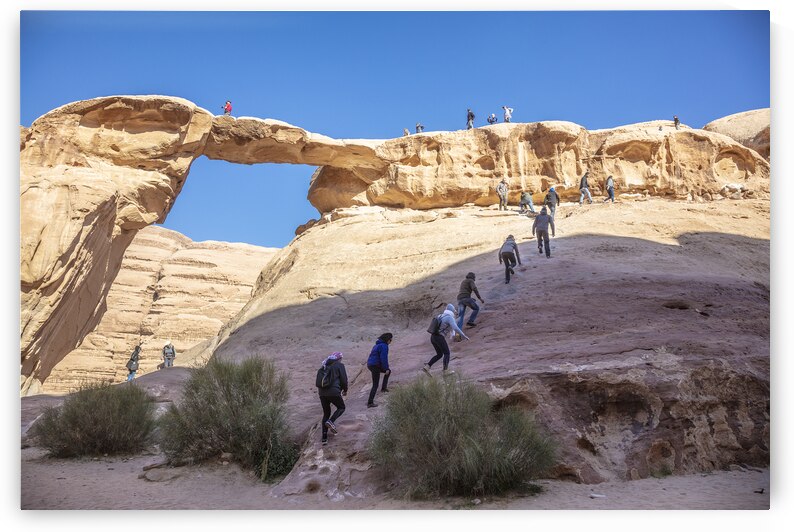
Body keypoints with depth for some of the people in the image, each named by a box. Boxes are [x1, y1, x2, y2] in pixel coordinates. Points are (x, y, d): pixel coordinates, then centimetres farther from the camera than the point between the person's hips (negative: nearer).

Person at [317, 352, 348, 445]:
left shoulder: (324, 365, 18)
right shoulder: (339, 365, 1)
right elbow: (344, 379, -1)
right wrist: (345, 390, 16)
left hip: (322, 393, 6)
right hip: (334, 392, -6)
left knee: (326, 413, 16)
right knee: (341, 407, 18)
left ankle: (324, 438, 10)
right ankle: (331, 421, -9)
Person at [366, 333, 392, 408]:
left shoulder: (378, 345, 16)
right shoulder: (384, 346, -14)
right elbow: (384, 358, -20)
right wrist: (386, 368, -13)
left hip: (370, 364, 9)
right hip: (375, 366, -9)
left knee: (388, 371, 25)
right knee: (375, 385, -3)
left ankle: (384, 387, 24)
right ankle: (370, 403, -2)